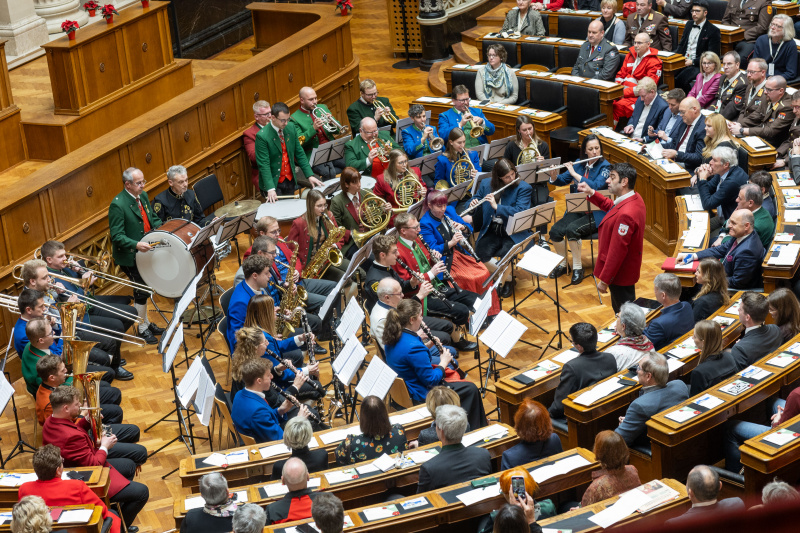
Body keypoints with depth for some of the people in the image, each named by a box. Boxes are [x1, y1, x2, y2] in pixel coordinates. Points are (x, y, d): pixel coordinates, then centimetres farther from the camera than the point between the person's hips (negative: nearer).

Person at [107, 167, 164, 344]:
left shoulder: (143, 196, 2)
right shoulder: (118, 205, -23)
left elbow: (153, 218, 14)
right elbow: (116, 236, -25)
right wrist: (136, 245, -38)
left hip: (145, 251, 8)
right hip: (130, 256, -7)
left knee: (144, 289, 19)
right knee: (141, 291, -1)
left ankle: (146, 323, 35)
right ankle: (142, 329, 16)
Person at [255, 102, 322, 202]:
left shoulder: (291, 127, 0)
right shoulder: (262, 136, -19)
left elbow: (299, 153, 6)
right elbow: (263, 164, -21)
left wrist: (310, 175, -3)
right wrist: (270, 189, -30)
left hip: (290, 181, 6)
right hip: (273, 183, -6)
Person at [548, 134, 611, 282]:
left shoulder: (605, 167, -8)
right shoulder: (579, 164, 7)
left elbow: (596, 186, -25)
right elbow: (561, 181, 12)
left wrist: (574, 174, -24)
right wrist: (553, 176, -11)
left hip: (596, 213, -5)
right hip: (577, 209, 5)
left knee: (572, 229, -31)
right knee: (555, 231, -18)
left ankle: (577, 267, -14)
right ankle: (563, 264, 4)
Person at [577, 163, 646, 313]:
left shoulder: (626, 215, -33)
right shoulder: (635, 198, -2)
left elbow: (617, 251, -29)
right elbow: (611, 206, 20)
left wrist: (604, 280, -22)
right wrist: (591, 193, 7)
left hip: (620, 275, -10)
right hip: (627, 270, 10)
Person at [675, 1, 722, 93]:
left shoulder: (713, 31, -5)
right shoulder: (689, 24, 16)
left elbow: (711, 55, -9)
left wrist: (692, 62, -16)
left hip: (698, 65, -6)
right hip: (683, 61, 6)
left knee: (681, 79, -32)